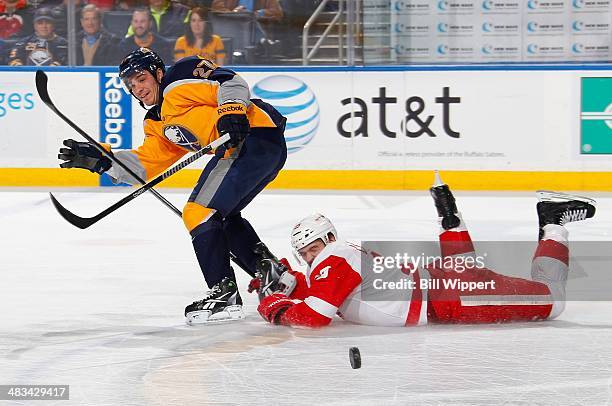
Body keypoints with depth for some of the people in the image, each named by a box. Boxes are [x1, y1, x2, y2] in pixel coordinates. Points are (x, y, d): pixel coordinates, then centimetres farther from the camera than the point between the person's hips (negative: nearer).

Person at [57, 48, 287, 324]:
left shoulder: (178, 85, 0)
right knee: (222, 216, 26)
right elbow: (145, 164, 17)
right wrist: (101, 159, 8)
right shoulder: (158, 124, 27)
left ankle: (225, 294, -13)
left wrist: (231, 111, -27)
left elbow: (230, 82, -10)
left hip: (254, 133, -11)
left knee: (199, 213, -11)